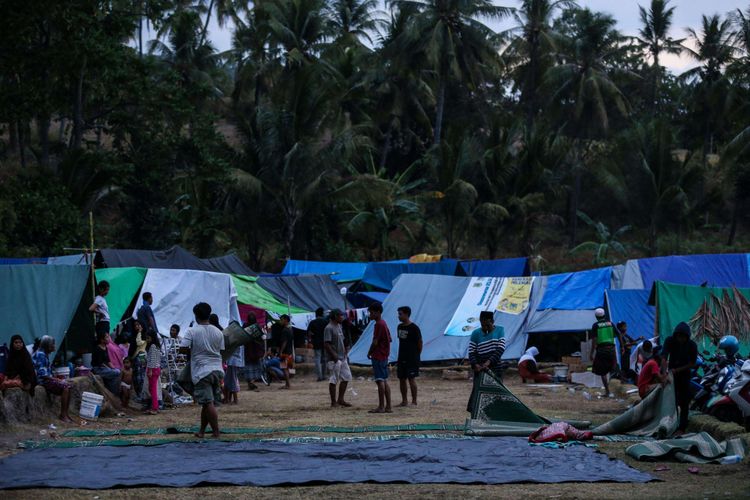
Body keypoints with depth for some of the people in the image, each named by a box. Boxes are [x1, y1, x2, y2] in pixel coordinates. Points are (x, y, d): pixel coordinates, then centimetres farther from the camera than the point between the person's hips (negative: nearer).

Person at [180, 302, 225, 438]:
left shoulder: (192, 331, -7)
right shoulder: (218, 332, 6)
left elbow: (183, 349, -11)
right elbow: (221, 351, 10)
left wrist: (193, 352, 8)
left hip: (202, 371, -5)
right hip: (217, 369, 5)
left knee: (208, 403, -6)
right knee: (207, 403, 14)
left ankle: (216, 431, -10)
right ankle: (202, 430, 22)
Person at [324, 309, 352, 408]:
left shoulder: (339, 326, 15)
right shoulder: (329, 328, -14)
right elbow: (326, 344, -20)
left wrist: (345, 353, 16)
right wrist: (334, 355, -23)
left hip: (342, 358, 10)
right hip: (334, 359, -10)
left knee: (346, 377, 10)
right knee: (334, 380, -3)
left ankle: (340, 399, 18)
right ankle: (333, 402, 3)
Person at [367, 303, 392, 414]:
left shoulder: (378, 324, -15)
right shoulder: (384, 323, 15)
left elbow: (375, 342, -18)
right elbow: (389, 339, 20)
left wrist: (369, 353, -3)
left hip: (378, 356, -10)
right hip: (385, 356, 10)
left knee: (380, 381, -8)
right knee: (385, 381, 9)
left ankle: (381, 407, -7)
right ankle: (388, 406, 9)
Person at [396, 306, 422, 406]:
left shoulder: (414, 328, -11)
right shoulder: (400, 327, 11)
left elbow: (420, 342, -6)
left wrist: (417, 355, 0)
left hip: (412, 359, -7)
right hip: (402, 358, 7)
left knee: (411, 379, -7)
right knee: (401, 379, 7)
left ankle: (414, 401, -2)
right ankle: (404, 401, 14)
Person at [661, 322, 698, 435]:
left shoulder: (692, 345, -15)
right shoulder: (670, 341, -15)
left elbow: (693, 364, -12)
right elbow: (664, 358, -25)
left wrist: (677, 370, -22)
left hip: (684, 375, -2)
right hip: (671, 374, 2)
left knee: (684, 403, -4)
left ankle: (681, 428, 0)